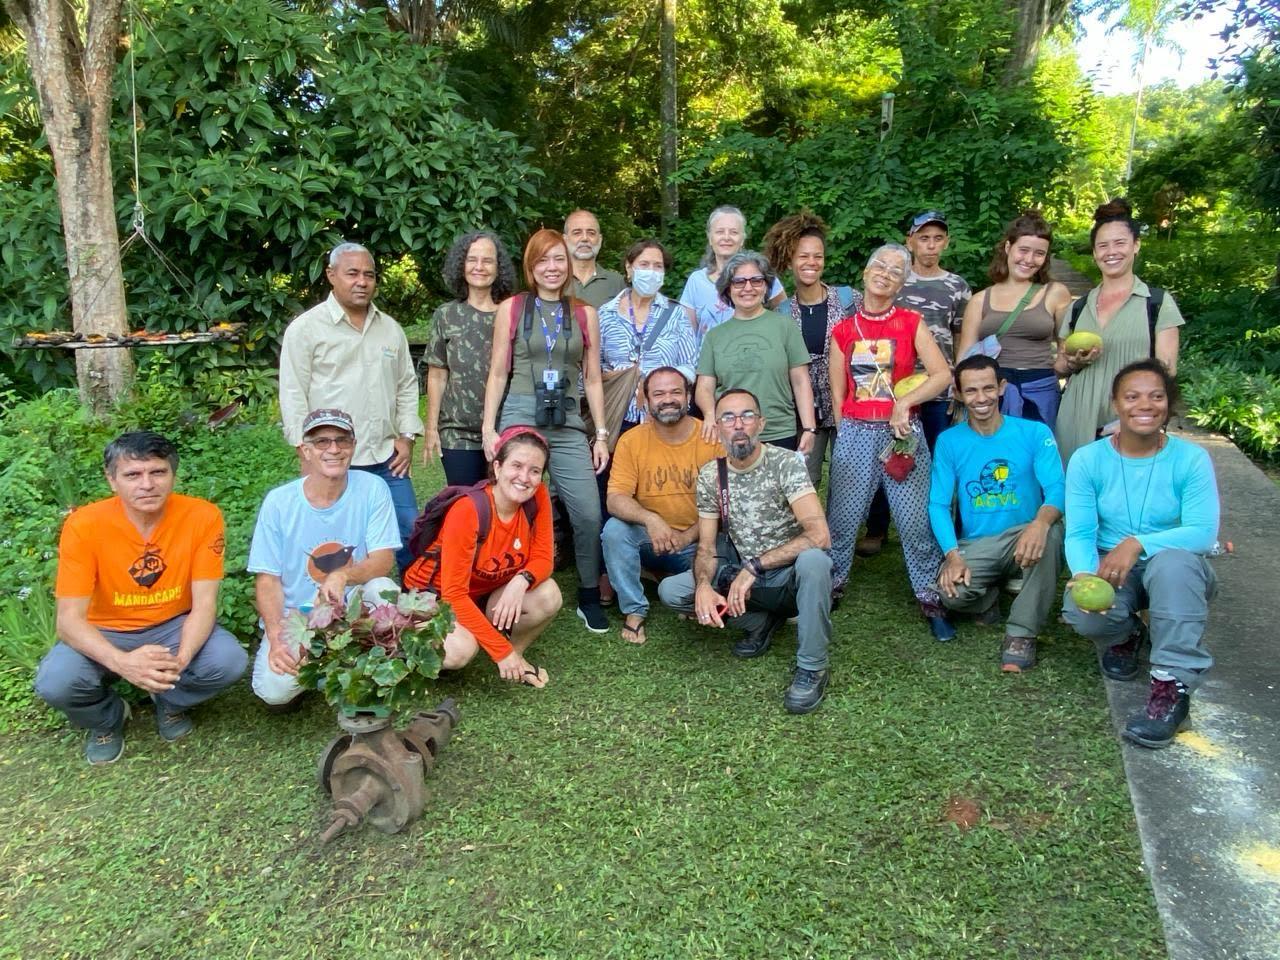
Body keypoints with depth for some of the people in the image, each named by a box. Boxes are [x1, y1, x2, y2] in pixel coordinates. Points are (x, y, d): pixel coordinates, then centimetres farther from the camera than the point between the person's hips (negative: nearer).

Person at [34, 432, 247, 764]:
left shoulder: (202, 516, -19)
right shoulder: (84, 525, -20)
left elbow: (204, 603, -16)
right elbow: (69, 619, -20)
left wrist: (181, 659, -36)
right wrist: (122, 662, -40)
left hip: (174, 627, 0)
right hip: (106, 634, 0)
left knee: (230, 661, -27)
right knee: (54, 682, -28)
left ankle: (170, 702, 9)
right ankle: (107, 718, 9)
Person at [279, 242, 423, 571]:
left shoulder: (391, 329, 12)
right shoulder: (305, 328, -3)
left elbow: (407, 385, 16)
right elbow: (293, 395, -5)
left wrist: (406, 437, 7)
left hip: (386, 458, 4)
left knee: (410, 533, 8)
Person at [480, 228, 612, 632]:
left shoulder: (585, 314, 10)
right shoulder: (511, 308, 6)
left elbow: (593, 379, 12)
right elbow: (498, 373, 6)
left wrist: (601, 435, 8)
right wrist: (488, 428, -1)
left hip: (567, 425, 1)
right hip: (520, 417, -1)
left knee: (589, 514, -6)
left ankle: (590, 598, 12)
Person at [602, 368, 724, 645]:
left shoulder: (713, 438, -8)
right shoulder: (631, 440, -6)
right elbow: (615, 499, -14)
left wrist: (687, 536, -19)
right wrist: (650, 519, -34)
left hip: (698, 542, -1)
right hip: (648, 538, 1)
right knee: (615, 529, -28)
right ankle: (634, 611, -9)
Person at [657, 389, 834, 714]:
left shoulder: (786, 463, -17)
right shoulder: (710, 475, -3)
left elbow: (819, 535, -29)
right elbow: (706, 547, -1)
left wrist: (754, 567, -30)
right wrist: (703, 586, -24)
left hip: (790, 575, -4)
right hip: (742, 575, 5)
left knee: (814, 560, -38)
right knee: (670, 590, -13)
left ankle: (812, 668, -17)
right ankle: (761, 621, 8)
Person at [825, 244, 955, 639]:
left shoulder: (911, 323, 2)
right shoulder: (843, 331, 7)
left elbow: (943, 375, -5)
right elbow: (837, 393, 9)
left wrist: (904, 403, -15)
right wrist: (847, 433, 4)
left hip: (903, 431, -1)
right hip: (854, 433, 1)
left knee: (916, 519, 1)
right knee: (843, 517, 6)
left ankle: (932, 600, 14)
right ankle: (828, 588, 23)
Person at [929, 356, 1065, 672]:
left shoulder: (1034, 433, -3)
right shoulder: (948, 442, 1)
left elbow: (1057, 489, -15)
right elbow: (938, 504, -4)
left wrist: (1040, 523, -39)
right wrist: (953, 555, -20)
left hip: (1023, 539, 0)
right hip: (974, 546, 1)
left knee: (1050, 533, -35)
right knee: (951, 593, -30)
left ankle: (1021, 633, -19)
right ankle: (989, 594, 11)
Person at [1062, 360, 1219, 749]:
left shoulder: (1190, 459, -9)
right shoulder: (1087, 460, -7)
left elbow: (1203, 533, -19)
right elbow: (1079, 534, -13)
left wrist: (1138, 544, -34)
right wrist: (1085, 576, -34)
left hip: (1177, 570, -1)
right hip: (1109, 568, 1)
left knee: (1173, 560, -37)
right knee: (1080, 610, -32)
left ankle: (1172, 685, -29)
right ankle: (1125, 635, 8)